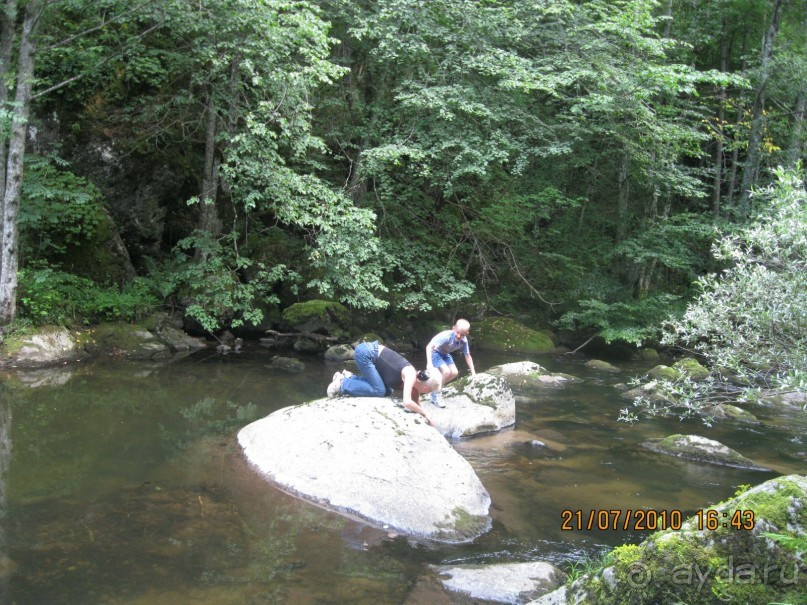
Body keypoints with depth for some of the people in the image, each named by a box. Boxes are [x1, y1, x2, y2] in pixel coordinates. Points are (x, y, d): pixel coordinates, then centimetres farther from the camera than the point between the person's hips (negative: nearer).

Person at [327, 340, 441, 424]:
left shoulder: (415, 378, 4)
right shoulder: (410, 375, -21)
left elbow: (416, 403, 16)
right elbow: (407, 402, -35)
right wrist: (425, 414, -22)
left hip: (370, 351, 9)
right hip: (365, 352, -9)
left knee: (387, 390, 12)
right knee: (379, 390, -14)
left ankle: (350, 378, 17)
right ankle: (342, 384, -1)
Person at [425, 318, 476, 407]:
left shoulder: (464, 341, -18)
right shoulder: (446, 336, -38)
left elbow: (467, 356, -2)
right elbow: (429, 346, -42)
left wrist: (473, 372, 0)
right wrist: (429, 363, -53)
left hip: (445, 354, 6)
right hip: (435, 352, -6)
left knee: (454, 373, -6)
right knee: (446, 371, -23)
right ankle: (435, 394, -5)